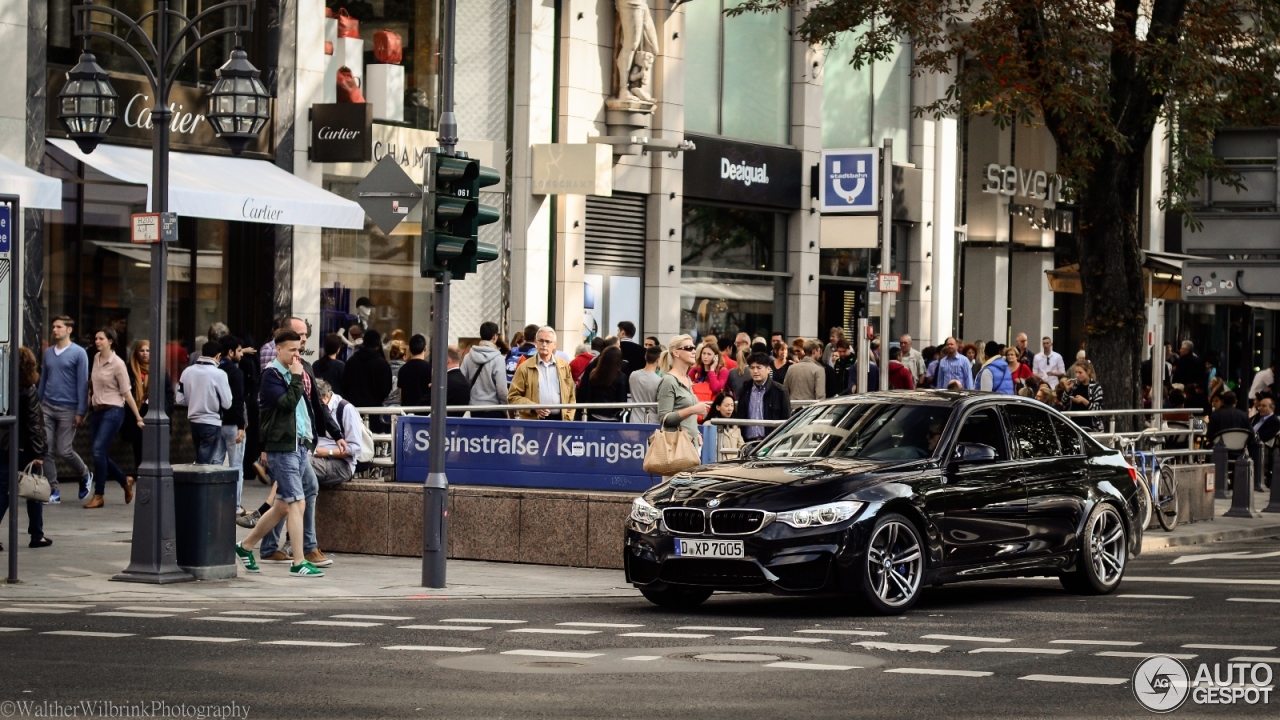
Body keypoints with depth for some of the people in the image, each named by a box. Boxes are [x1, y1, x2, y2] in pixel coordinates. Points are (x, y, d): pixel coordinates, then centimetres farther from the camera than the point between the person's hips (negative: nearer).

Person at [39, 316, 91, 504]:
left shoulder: (78, 353, -5)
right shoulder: (48, 352, 11)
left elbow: (82, 383, -7)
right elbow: (43, 379, 16)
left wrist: (80, 412, -10)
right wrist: (37, 403, 12)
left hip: (68, 409, -5)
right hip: (47, 407, 5)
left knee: (64, 451, -3)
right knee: (47, 451, -3)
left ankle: (85, 476, 24)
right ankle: (53, 491, 4)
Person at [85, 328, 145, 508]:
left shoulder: (117, 364, -9)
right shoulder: (96, 359, 9)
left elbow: (126, 393, -7)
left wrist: (138, 417, -6)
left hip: (112, 411, -7)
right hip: (97, 411, 7)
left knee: (99, 451, -16)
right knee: (103, 455, 7)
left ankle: (98, 496, -10)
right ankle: (126, 483, 29)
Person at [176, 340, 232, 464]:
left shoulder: (187, 372, -1)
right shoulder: (219, 374, -15)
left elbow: (180, 399, 4)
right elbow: (227, 403, -12)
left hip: (193, 421, 5)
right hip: (212, 423, -5)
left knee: (200, 461, 18)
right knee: (204, 463, -4)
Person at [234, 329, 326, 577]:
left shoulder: (293, 374, 19)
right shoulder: (271, 375, -8)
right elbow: (287, 403, -22)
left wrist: (309, 442, 18)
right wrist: (296, 377, -15)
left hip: (300, 447, 9)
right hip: (282, 448, -9)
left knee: (282, 505, 13)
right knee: (297, 503, -12)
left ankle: (246, 546, 26)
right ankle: (298, 563, -10)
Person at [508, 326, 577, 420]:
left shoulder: (564, 366, 13)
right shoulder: (525, 368, 4)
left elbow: (571, 395, 15)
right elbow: (513, 397, 2)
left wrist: (568, 418, 3)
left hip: (559, 419, 2)